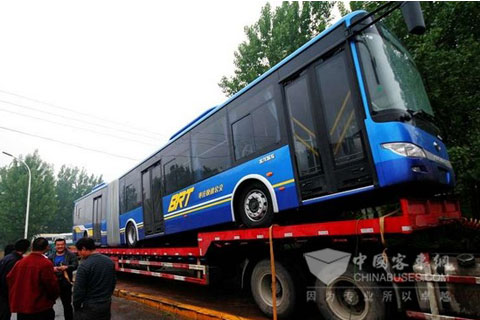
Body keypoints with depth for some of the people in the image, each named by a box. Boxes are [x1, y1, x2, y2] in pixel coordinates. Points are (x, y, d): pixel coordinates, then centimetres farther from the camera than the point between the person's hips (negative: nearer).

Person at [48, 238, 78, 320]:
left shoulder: (71, 255, 1)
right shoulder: (51, 257, 12)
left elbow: (75, 265, -9)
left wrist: (67, 267, -26)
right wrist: (52, 268, -17)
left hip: (66, 282, -2)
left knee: (67, 304, 7)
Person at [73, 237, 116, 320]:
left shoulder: (85, 265, -18)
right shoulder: (110, 261, 3)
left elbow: (78, 290, -16)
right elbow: (113, 283, 10)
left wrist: (76, 306, -1)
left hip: (89, 307, -6)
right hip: (107, 304, 6)